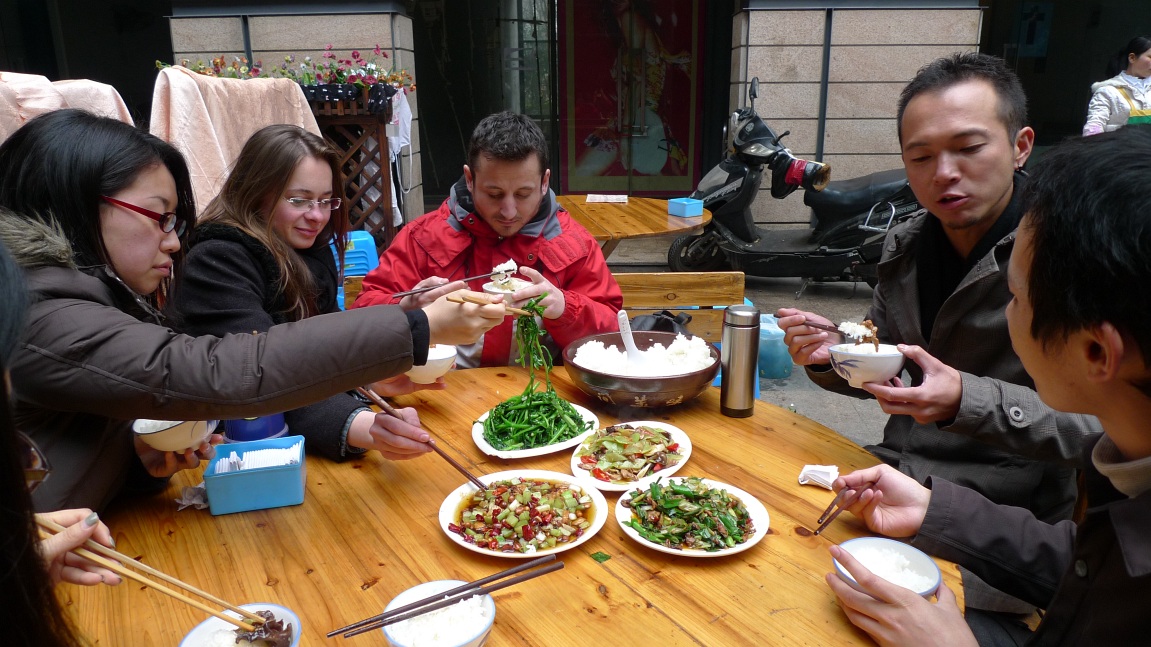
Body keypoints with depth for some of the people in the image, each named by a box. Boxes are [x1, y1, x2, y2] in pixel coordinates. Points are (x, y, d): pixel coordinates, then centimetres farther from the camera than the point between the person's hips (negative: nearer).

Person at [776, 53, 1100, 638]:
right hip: (896, 481, 5)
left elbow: (1102, 426, -17)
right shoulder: (905, 244, 4)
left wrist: (967, 402, -30)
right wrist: (832, 355, -7)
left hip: (1006, 521, -5)